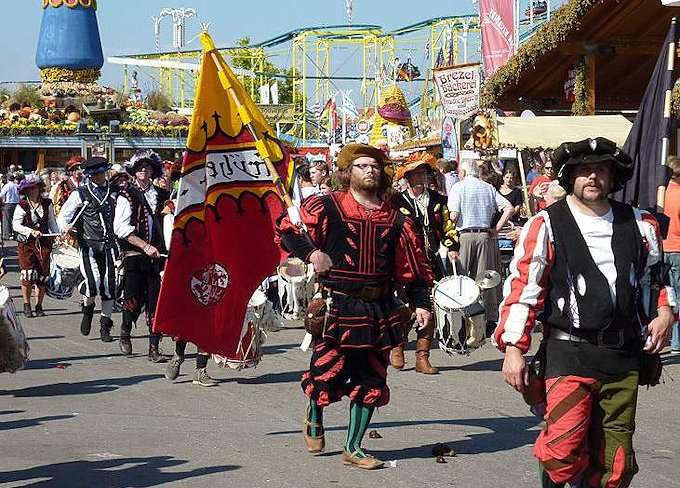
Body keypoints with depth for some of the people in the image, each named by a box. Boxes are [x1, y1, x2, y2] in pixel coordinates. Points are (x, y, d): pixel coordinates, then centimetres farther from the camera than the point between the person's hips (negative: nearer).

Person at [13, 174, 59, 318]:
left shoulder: (47, 204, 6)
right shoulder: (22, 206, -3)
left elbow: (52, 223, 14)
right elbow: (16, 225, -9)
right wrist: (31, 231, -21)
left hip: (44, 243, 3)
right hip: (26, 243, -3)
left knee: (43, 276, 1)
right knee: (28, 274, -10)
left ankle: (39, 306, 13)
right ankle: (26, 306, 6)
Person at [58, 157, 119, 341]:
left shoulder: (115, 191, 11)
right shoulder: (80, 193, 3)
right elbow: (63, 216, 2)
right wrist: (66, 227, -19)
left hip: (109, 244, 3)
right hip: (88, 244, -3)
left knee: (109, 285, 0)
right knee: (93, 282, -18)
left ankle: (105, 326, 12)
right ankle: (88, 309, 14)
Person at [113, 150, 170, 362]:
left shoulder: (163, 195, 14)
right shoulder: (127, 195, 1)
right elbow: (121, 228, -8)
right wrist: (145, 246, -15)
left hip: (157, 256, 3)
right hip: (134, 255, -3)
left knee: (155, 303, -2)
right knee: (134, 301, -7)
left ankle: (154, 348, 1)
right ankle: (125, 333, 22)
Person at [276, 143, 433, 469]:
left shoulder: (394, 219, 9)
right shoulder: (328, 207, -3)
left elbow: (413, 265, 11)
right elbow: (286, 229, -1)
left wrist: (420, 303, 4)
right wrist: (311, 253, -14)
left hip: (379, 310, 4)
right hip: (337, 306, -4)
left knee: (370, 380, 6)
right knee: (326, 370, 0)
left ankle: (353, 448, 18)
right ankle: (314, 421, 33)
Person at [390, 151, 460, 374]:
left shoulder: (438, 200, 14)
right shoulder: (397, 201, 2)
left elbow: (448, 227, 17)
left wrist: (452, 248, 2)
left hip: (432, 263, 3)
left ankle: (422, 357, 6)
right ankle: (397, 349, 15)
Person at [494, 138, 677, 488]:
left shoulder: (639, 225, 10)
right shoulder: (546, 226, -2)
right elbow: (521, 289, -3)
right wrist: (513, 348, -9)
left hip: (623, 355, 4)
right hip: (569, 351, -4)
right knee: (563, 450, -20)